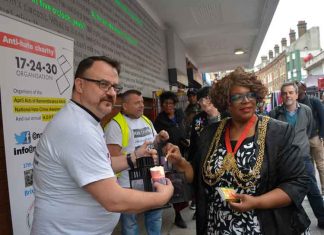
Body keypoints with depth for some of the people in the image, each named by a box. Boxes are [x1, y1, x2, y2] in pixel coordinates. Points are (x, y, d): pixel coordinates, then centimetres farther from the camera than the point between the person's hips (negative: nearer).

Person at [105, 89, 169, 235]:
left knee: (155, 214, 21)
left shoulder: (146, 120, 9)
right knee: (129, 221, 11)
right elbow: (113, 156, -21)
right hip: (129, 183, -7)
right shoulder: (116, 124, -16)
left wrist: (159, 138, -1)